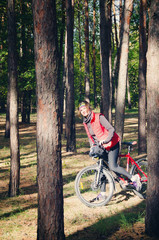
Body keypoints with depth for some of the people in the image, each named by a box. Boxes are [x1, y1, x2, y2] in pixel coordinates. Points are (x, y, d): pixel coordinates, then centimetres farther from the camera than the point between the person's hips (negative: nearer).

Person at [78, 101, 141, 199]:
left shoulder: (99, 117, -16)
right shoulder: (86, 122, 6)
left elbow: (111, 129, -22)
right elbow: (90, 137, 16)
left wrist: (105, 140, -34)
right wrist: (92, 146, -2)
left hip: (111, 144, -7)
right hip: (101, 147, 7)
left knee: (113, 166, -18)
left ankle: (133, 178, -5)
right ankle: (103, 192, 11)